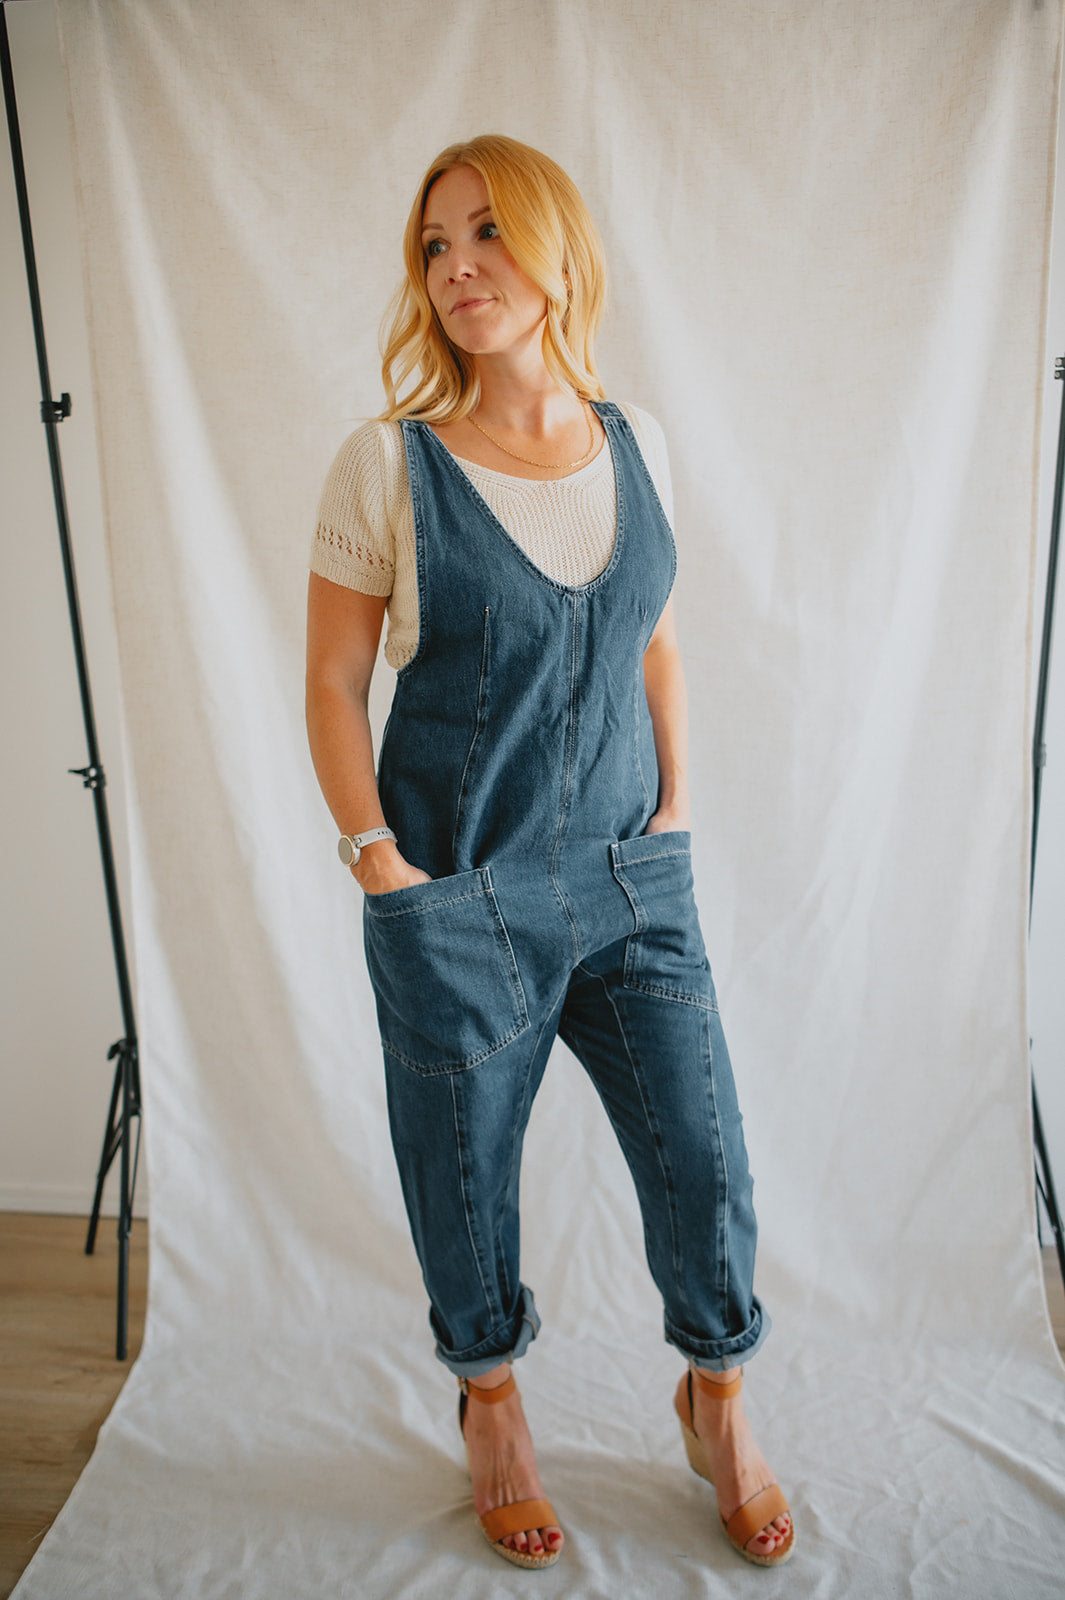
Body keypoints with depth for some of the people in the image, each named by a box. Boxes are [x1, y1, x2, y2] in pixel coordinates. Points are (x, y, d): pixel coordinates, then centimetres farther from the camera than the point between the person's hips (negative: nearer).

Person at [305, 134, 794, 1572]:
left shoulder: (638, 446, 4)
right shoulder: (386, 463, -8)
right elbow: (334, 680, -4)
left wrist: (675, 806, 7)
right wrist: (378, 861, -10)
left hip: (631, 879, 4)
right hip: (456, 900, -3)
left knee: (705, 1155, 9)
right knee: (467, 1174, 13)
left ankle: (718, 1406, 39)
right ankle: (492, 1409, 43)